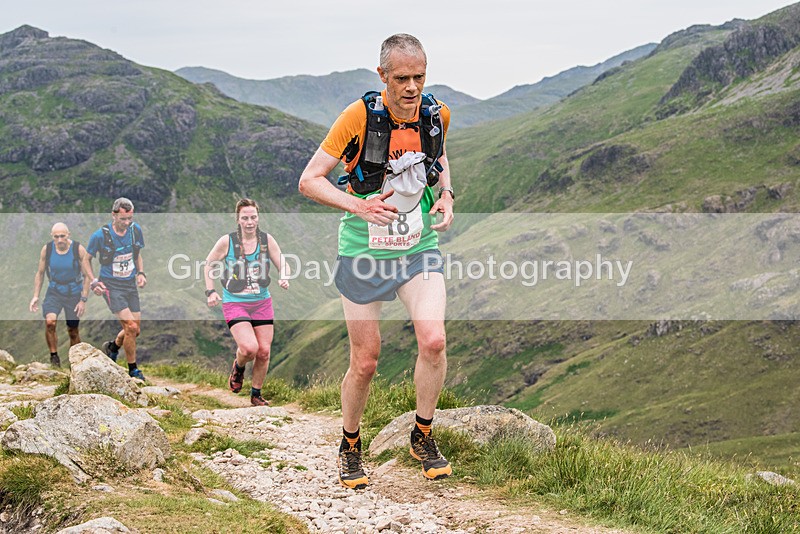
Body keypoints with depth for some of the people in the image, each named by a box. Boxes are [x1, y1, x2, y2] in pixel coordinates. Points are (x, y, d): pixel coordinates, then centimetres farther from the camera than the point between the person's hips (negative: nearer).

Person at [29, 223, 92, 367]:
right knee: (49, 322, -23)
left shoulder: (78, 249, -14)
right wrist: (35, 296, -1)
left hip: (74, 294, -1)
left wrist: (83, 300, -12)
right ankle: (54, 356, -7)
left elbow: (87, 276, -7)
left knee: (73, 331, 5)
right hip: (54, 292, 1)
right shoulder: (46, 249, -8)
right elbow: (40, 273, 5)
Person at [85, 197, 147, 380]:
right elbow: (87, 259, 0)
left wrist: (141, 273, 0)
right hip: (111, 286, -5)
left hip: (130, 285, 5)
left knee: (136, 330, 8)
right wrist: (93, 281, -11)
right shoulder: (100, 235, -16)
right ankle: (133, 369, 2)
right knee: (131, 327, -16)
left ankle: (112, 347, 39)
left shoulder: (136, 230, -2)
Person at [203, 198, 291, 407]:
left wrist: (284, 278, -18)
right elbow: (209, 265, 6)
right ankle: (238, 367, 16)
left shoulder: (267, 240, 0)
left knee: (264, 352, 1)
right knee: (249, 348, -21)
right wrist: (210, 292, -2)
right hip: (234, 303, -3)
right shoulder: (227, 241, -7)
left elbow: (283, 265, 4)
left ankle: (256, 395, 22)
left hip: (262, 303, 3)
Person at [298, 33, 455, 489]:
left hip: (420, 249, 3)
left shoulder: (437, 114, -5)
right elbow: (310, 180, -13)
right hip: (365, 251, -2)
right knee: (365, 362, 3)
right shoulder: (360, 116, -17)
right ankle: (351, 447, 29)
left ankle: (423, 437, 5)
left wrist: (446, 194, 0)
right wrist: (358, 206, -27)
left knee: (434, 340, -18)